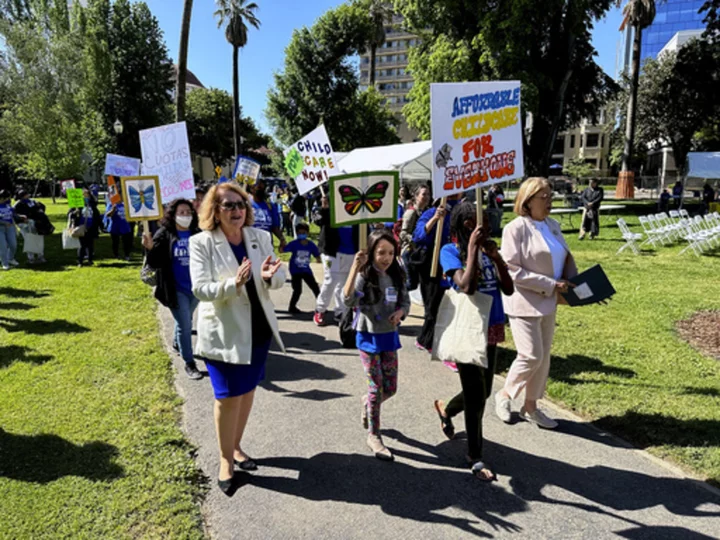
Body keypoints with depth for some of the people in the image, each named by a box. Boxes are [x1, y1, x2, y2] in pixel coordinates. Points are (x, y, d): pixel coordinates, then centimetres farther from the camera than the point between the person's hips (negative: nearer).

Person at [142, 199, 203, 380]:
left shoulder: (197, 235, 0)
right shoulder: (164, 235, -10)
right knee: (185, 325, -1)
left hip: (195, 287, 4)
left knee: (186, 322, 24)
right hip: (176, 289, -4)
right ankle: (189, 363, 11)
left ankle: (177, 342, 51)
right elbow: (155, 263, -13)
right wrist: (150, 249, -31)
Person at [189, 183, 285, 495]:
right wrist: (234, 284, -35)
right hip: (223, 332, -4)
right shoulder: (201, 243, -11)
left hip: (259, 328, 4)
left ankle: (236, 447, 38)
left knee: (248, 390, 17)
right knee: (228, 397, 3)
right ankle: (225, 460, 23)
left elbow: (280, 278, -1)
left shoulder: (261, 237, -1)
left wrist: (270, 277, -25)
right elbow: (199, 289, -18)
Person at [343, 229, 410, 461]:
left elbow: (406, 301, 11)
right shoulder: (364, 276, -15)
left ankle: (367, 403, 44)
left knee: (390, 388, 10)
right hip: (368, 337, -5)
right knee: (377, 388, 3)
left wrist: (400, 312, -13)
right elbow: (348, 300, -32)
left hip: (389, 336, 5)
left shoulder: (396, 276, 1)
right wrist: (355, 267, -39)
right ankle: (373, 436, 22)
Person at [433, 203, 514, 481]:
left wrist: (496, 257, -12)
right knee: (476, 396, 3)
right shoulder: (451, 251, -12)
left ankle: (446, 411, 49)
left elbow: (508, 289, -1)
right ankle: (475, 458, 23)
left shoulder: (489, 249, 4)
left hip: (492, 328, 6)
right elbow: (467, 286, -27)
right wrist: (472, 248, -23)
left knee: (483, 392, 19)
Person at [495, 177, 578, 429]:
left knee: (543, 357, 12)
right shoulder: (516, 228, -14)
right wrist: (550, 285, -19)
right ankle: (504, 395, 19)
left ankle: (531, 406, 27)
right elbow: (512, 271, -19)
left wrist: (571, 281, 0)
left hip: (547, 303, 8)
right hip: (524, 303, -7)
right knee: (531, 356, -6)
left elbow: (565, 257, 20)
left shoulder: (553, 226, 8)